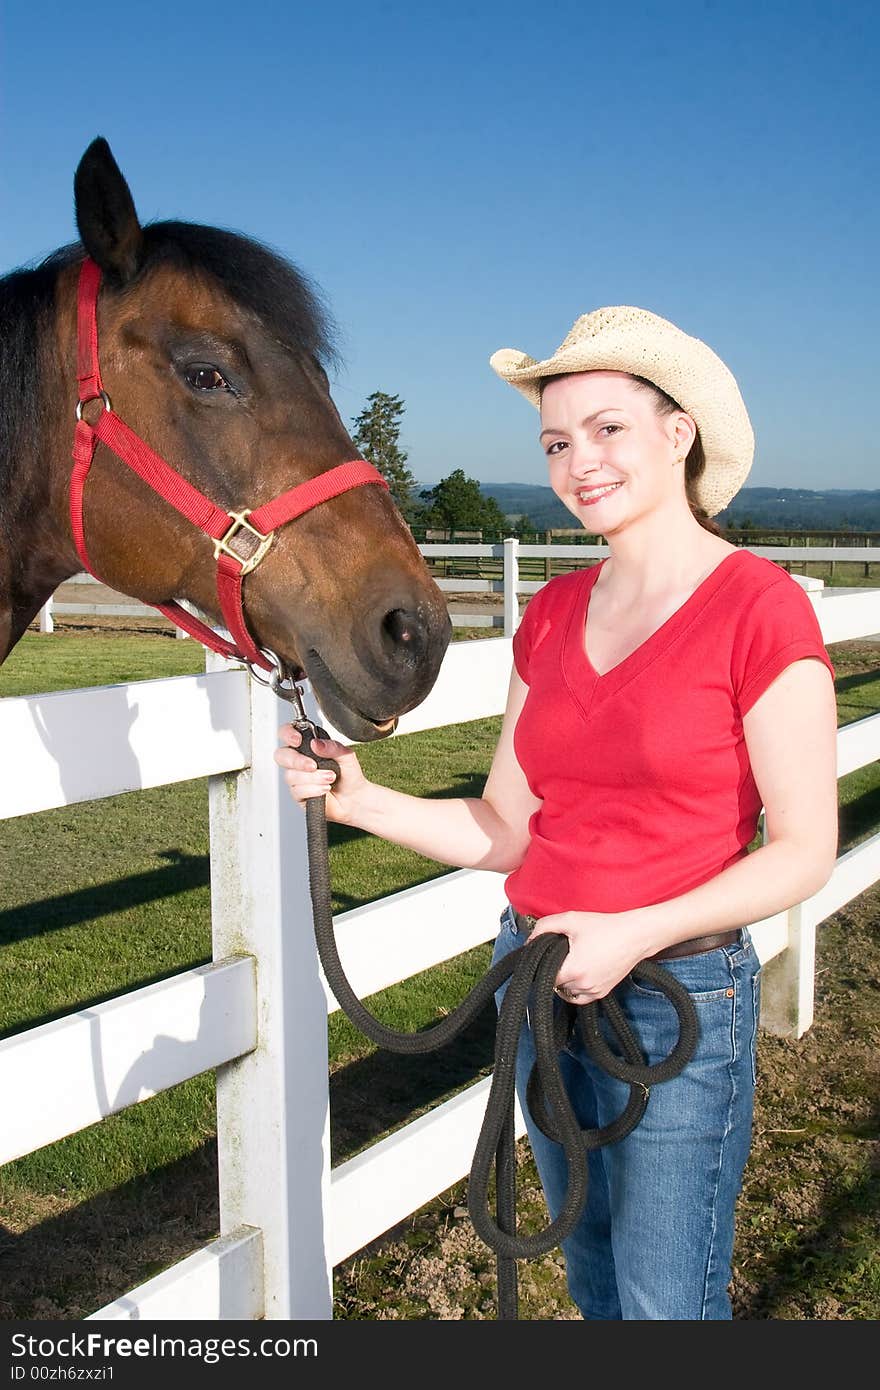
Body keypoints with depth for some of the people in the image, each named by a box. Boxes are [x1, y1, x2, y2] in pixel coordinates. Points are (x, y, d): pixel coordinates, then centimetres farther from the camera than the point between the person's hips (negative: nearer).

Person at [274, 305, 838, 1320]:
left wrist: (632, 934, -22)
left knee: (668, 1302, 9)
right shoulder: (554, 614, 4)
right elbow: (504, 829, 5)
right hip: (538, 982, 6)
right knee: (593, 1279, 23)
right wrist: (356, 797, -10)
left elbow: (805, 849, -13)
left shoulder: (759, 607, -13)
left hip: (676, 995, -6)